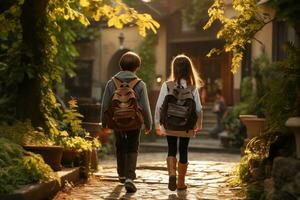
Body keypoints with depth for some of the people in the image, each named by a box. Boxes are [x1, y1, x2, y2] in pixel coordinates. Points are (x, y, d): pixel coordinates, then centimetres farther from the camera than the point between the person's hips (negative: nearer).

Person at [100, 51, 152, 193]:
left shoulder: (111, 83, -3)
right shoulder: (140, 84, -9)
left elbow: (105, 105, -1)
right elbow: (145, 107, -7)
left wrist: (104, 123, 11)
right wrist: (148, 124, 6)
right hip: (134, 122, -2)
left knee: (120, 147, 22)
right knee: (132, 149, 7)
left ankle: (122, 175, 36)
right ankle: (129, 178, -10)